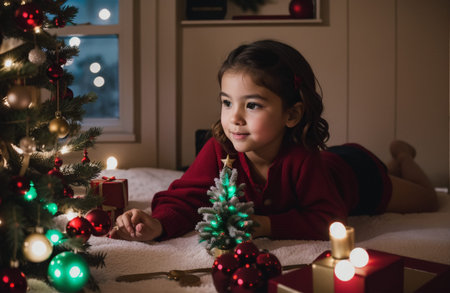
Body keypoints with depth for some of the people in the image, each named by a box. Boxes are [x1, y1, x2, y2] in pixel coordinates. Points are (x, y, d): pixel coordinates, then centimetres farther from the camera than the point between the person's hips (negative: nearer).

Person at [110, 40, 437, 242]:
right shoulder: (219, 151, -36)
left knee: (428, 200, 24)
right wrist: (158, 224, -57)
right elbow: (186, 197, -36)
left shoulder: (301, 159, -48)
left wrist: (268, 225, -55)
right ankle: (397, 160, 61)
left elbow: (328, 220, -46)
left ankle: (401, 155, 49)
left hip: (355, 171, -4)